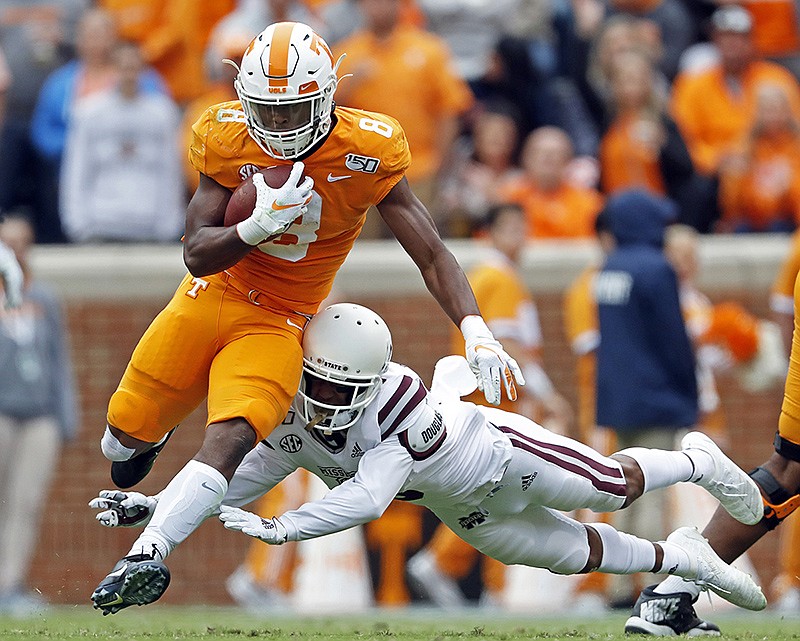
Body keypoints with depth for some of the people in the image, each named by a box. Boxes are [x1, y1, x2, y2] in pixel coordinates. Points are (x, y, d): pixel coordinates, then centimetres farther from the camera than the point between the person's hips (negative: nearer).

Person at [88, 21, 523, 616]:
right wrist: (258, 225, -34)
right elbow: (198, 255, -14)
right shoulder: (228, 142, -13)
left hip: (280, 323, -3)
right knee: (128, 430, 14)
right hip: (211, 297, 3)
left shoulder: (366, 153, -17)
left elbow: (433, 255, -15)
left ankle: (145, 557, -31)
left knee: (230, 441, -27)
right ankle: (141, 440, 51)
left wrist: (477, 332, -29)